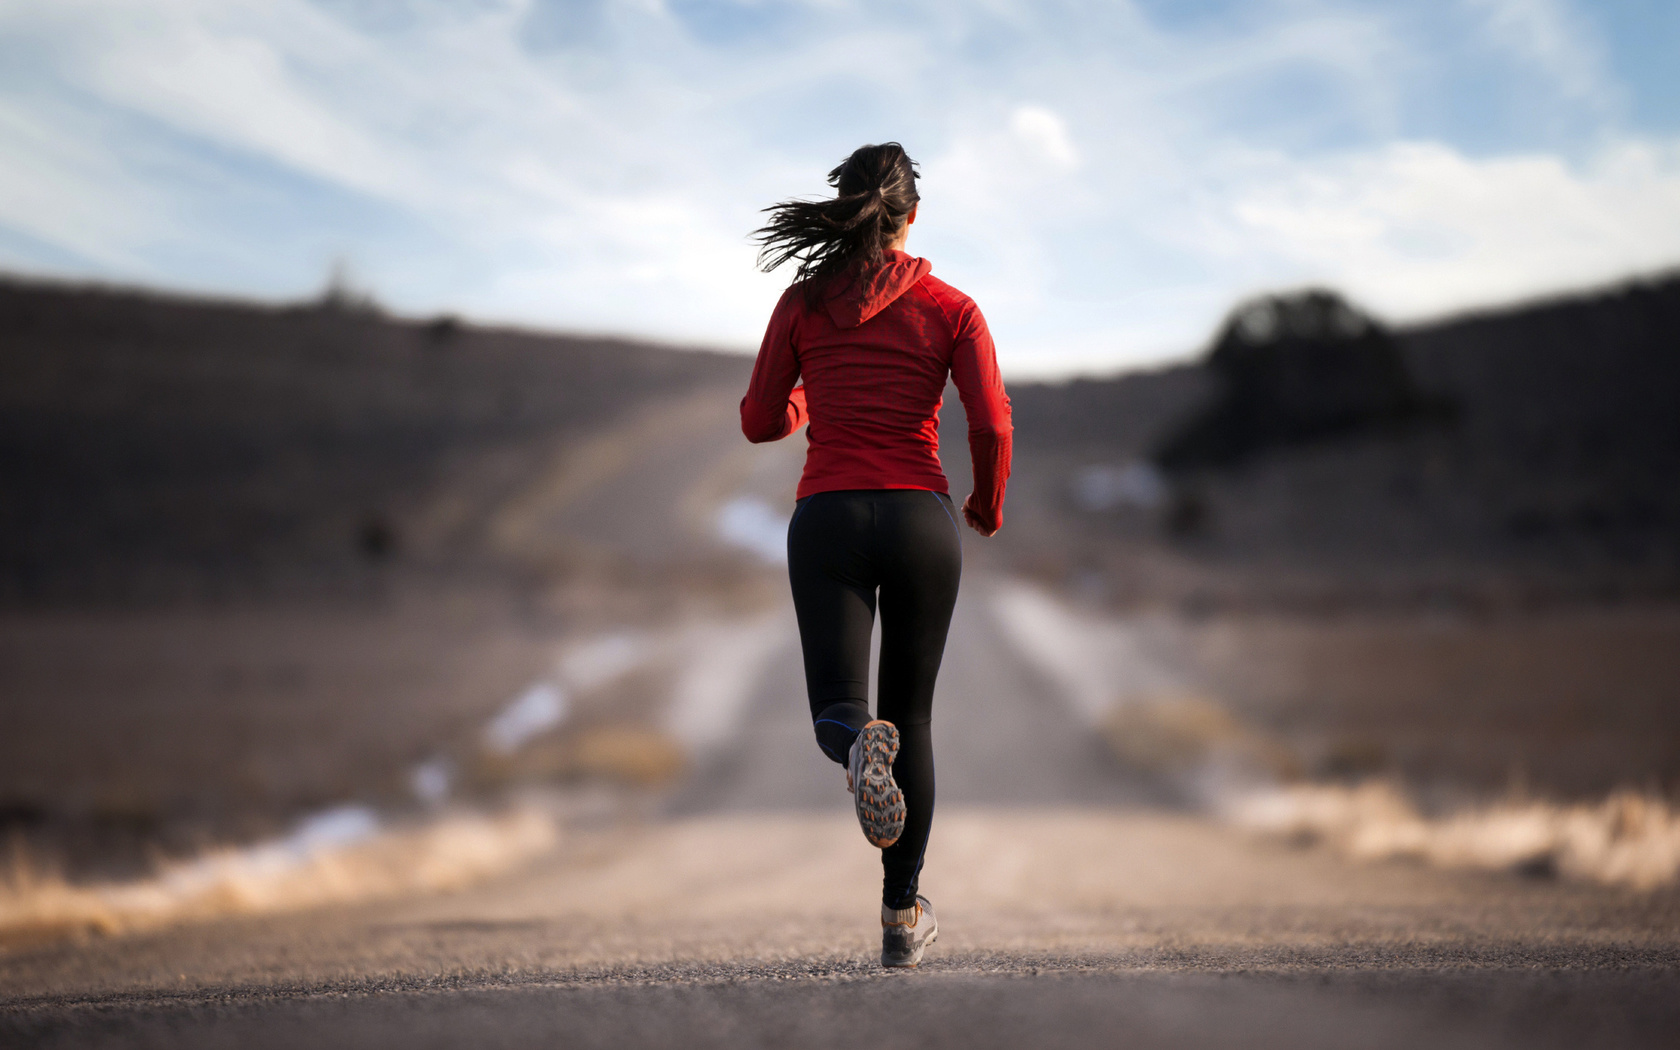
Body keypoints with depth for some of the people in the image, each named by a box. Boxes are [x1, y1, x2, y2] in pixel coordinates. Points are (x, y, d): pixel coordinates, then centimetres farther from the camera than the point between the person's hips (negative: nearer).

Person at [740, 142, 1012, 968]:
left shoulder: (803, 303, 5)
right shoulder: (950, 309, 2)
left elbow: (760, 421, 8)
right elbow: (991, 425, -7)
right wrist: (988, 504, 12)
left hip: (827, 519, 0)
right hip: (922, 519, 0)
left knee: (838, 714, -3)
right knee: (911, 715, 15)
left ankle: (861, 744, -44)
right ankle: (902, 915, 17)